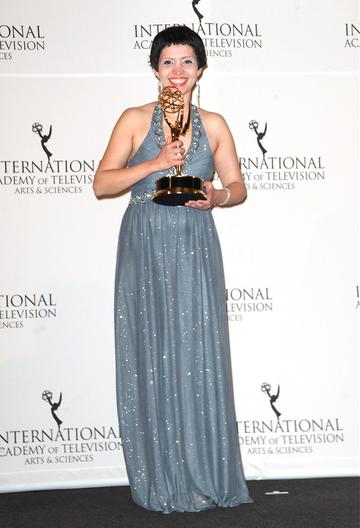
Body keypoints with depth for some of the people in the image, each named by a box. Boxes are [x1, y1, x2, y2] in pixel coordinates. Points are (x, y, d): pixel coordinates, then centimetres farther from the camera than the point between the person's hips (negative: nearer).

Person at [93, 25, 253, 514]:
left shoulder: (213, 125, 9)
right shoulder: (135, 120, 3)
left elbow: (238, 186, 10)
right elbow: (102, 184, -3)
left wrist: (218, 196, -12)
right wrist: (156, 163, -14)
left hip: (195, 251, 1)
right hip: (145, 251, -1)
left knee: (199, 357, 0)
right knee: (151, 357, 1)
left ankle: (205, 475, 11)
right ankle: (162, 480, 11)